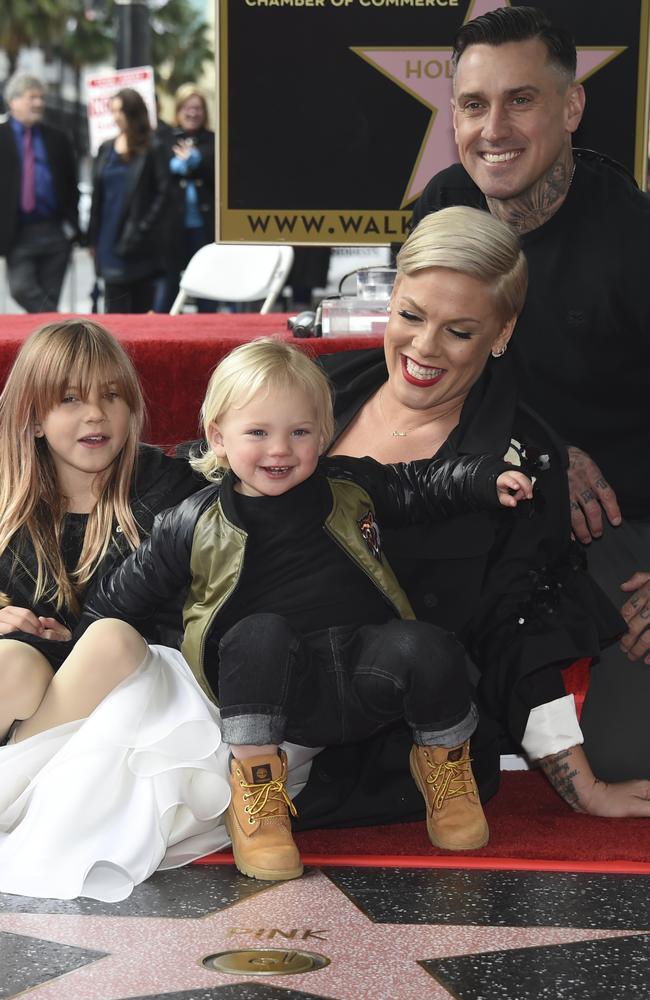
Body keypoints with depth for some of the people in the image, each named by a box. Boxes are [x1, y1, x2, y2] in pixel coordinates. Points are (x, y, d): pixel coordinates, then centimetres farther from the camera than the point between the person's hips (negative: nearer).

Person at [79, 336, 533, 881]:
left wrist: (488, 478, 7)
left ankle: (444, 759, 4)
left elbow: (422, 484, 21)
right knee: (259, 633, -34)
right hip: (273, 695, -2)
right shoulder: (196, 526, 3)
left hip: (365, 679, 3)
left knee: (426, 647, -27)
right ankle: (253, 782, -20)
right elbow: (120, 596, 11)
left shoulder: (350, 487, 10)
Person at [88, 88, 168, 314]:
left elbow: (162, 193, -7)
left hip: (137, 244, -4)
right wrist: (93, 238, 8)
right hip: (110, 240, 4)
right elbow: (97, 195, 12)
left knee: (141, 307, 3)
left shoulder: (150, 151, -4)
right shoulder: (106, 149, 11)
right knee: (115, 308, 3)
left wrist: (144, 228, -13)